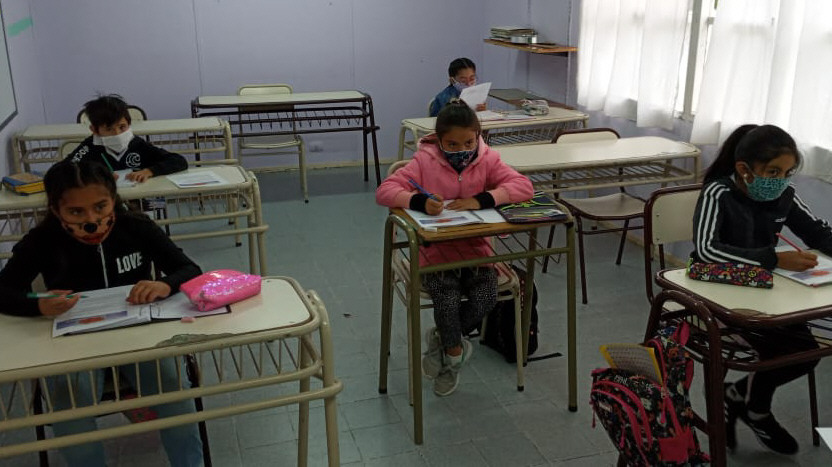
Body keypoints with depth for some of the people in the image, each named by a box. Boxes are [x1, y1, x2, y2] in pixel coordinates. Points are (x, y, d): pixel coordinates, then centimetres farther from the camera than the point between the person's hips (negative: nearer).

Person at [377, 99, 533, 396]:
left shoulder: (487, 161, -2)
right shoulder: (425, 161, -7)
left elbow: (523, 186, -13)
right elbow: (384, 191, -14)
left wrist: (481, 199, -28)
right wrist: (419, 202, -34)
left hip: (476, 249, 2)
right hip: (436, 252, -2)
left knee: (485, 299, -21)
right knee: (448, 300, -27)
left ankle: (442, 338, 10)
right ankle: (454, 351, 6)